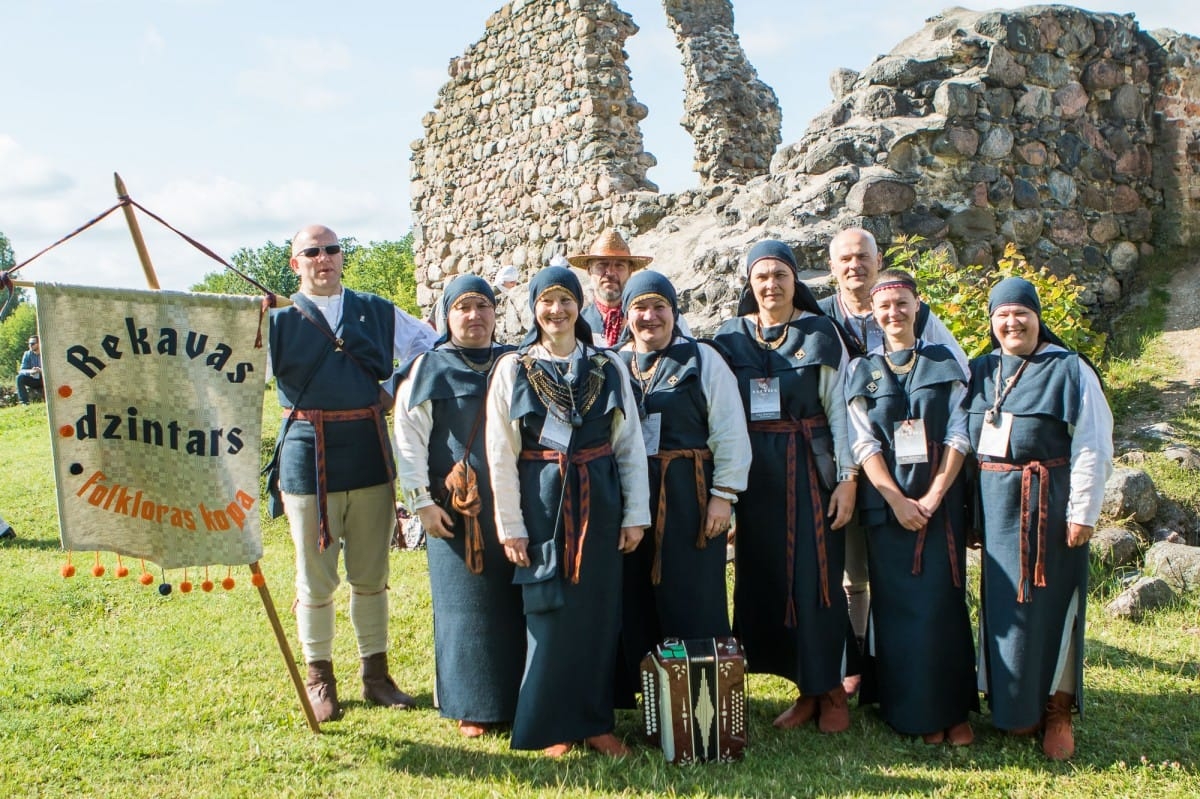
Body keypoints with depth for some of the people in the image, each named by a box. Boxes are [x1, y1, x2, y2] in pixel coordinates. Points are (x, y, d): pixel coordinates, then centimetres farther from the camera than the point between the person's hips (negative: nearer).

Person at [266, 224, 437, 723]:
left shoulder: (377, 313, 9)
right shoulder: (278, 321, 3)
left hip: (370, 456, 2)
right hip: (308, 459, -2)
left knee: (371, 575, 12)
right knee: (316, 579, 6)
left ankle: (376, 674, 26)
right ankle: (320, 679, 23)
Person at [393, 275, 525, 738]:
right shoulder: (427, 371, 2)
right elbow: (408, 441, -1)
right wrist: (422, 501, -8)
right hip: (456, 508, -3)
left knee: (516, 601, 6)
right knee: (467, 604, 3)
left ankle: (521, 698, 19)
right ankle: (474, 707, 14)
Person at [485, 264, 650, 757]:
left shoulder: (609, 367, 4)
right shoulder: (512, 369, 0)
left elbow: (631, 445, 5)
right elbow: (501, 455, -2)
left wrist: (635, 513, 1)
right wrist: (510, 525, -5)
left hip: (599, 503, 2)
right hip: (542, 503, -2)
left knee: (600, 613, 6)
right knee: (550, 615, 3)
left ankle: (596, 721, 21)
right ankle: (551, 727, 17)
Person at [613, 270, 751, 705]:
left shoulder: (702, 360, 1)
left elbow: (729, 432, -3)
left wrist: (723, 496, -9)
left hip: (689, 498, -3)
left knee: (693, 601, 1)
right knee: (636, 600, 8)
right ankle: (637, 688, 22)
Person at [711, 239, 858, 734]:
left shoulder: (820, 332, 1)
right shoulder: (731, 337, 8)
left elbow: (839, 408, -1)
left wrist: (846, 478, -7)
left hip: (809, 467, -3)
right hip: (752, 471, 3)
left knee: (816, 574, -2)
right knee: (764, 575, 5)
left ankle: (830, 689, 13)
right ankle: (805, 688, 18)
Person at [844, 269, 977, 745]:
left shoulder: (945, 364, 7)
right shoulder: (862, 370, 7)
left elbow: (959, 435, 0)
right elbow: (863, 443, -1)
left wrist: (933, 497, -11)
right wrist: (898, 499, -12)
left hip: (940, 499, 0)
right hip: (886, 502, 0)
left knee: (942, 601, -1)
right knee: (896, 605, 2)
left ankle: (951, 709, 10)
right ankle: (910, 711, 12)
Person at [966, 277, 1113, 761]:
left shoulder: (1070, 371, -5)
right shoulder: (979, 372, 10)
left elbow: (1092, 448, -9)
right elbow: (962, 440, 12)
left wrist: (1083, 512, -14)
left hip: (1047, 504, -4)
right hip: (993, 505, 5)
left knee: (1048, 600, 0)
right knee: (1001, 603, 9)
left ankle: (1057, 710, 15)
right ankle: (1014, 706, 22)